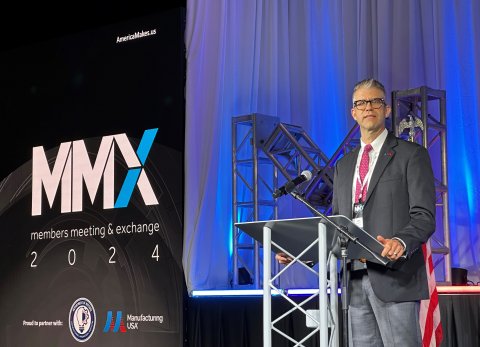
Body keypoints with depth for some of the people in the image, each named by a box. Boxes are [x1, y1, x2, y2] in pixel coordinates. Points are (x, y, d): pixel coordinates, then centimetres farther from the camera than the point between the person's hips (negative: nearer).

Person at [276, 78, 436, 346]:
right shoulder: (344, 165, 20)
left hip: (394, 278, -6)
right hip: (356, 280, 6)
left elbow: (424, 216, -7)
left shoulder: (412, 155, 1)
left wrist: (401, 242, -27)